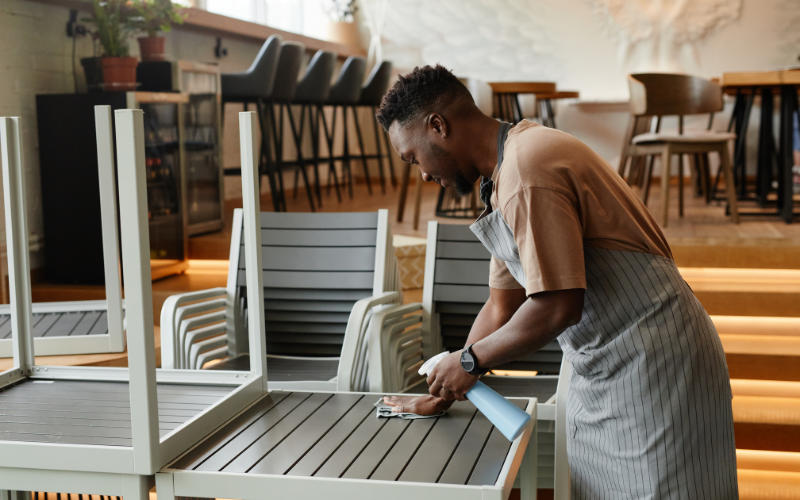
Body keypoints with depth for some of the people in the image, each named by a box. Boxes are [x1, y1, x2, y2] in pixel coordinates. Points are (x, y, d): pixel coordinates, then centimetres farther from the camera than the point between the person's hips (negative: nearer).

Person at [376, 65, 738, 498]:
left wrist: (470, 361, -11)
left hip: (650, 363, -10)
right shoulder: (505, 176, 12)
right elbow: (502, 306, 16)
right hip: (604, 369, 10)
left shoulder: (528, 170, -21)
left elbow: (558, 307, -25)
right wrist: (447, 391, 17)